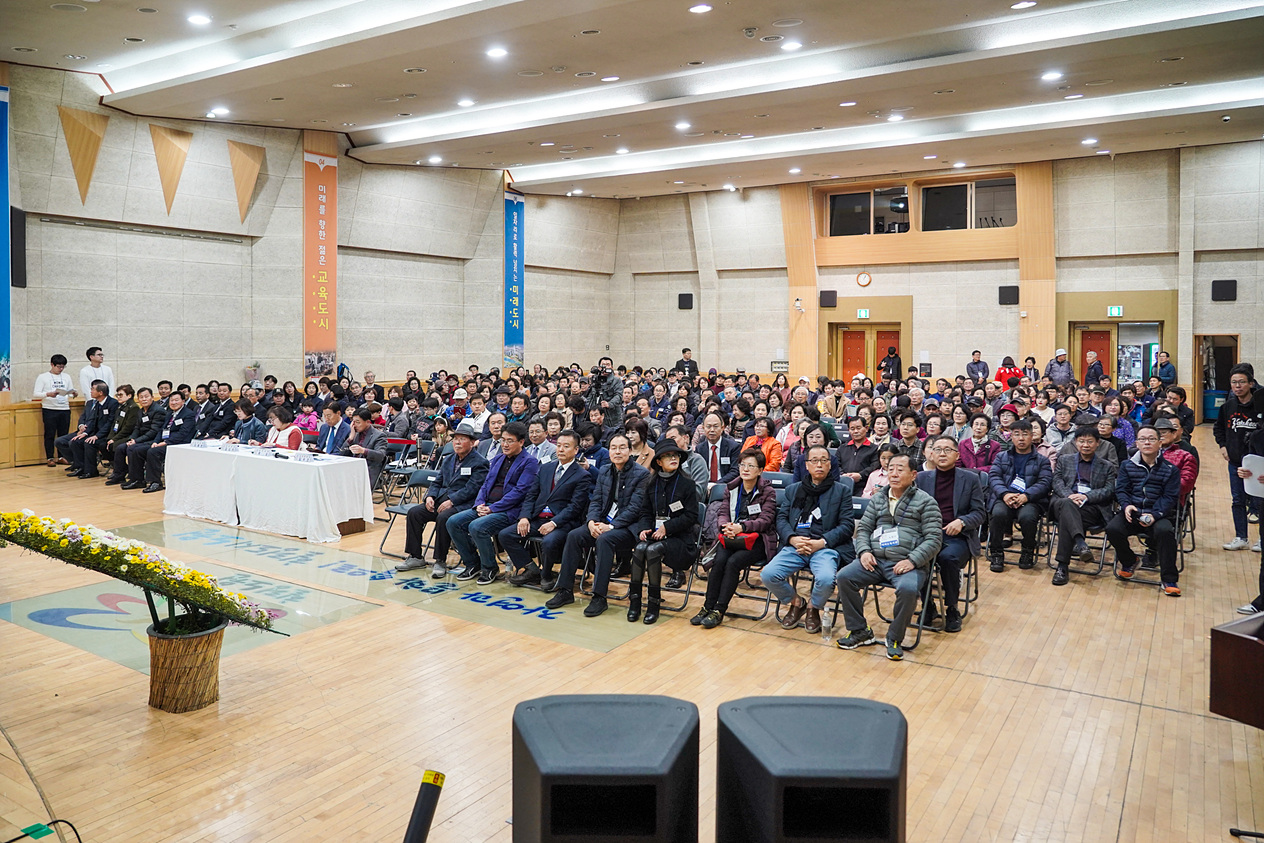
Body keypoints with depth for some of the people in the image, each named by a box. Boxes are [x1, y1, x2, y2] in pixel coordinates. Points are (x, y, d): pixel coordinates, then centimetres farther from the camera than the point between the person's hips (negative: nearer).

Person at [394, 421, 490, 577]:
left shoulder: (479, 463, -5)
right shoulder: (449, 460, 20)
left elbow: (471, 488, -15)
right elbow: (437, 482, 20)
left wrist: (451, 501, -22)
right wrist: (430, 496, 0)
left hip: (463, 504, -7)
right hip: (441, 499, 8)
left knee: (444, 517, -35)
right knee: (414, 512, -10)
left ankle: (440, 562, -21)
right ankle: (415, 557, -2)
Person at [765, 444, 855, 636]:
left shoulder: (842, 490, 11)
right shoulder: (793, 490, 21)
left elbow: (847, 525, 3)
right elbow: (781, 518, 13)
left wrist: (821, 542, -11)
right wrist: (792, 538, -8)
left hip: (826, 547, -3)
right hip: (795, 545, 3)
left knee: (826, 579, -34)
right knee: (768, 574, -23)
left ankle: (813, 608, 4)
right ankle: (796, 603, 9)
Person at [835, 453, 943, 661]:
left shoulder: (925, 502, 3)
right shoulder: (878, 498, 18)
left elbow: (934, 538, -4)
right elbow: (863, 528, 19)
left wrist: (912, 561, -17)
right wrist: (864, 551, -2)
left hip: (907, 563, -4)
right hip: (875, 560, 5)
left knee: (908, 589, -35)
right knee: (844, 576, -17)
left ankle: (895, 638, -9)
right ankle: (860, 631, -2)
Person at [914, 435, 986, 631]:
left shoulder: (971, 479, 10)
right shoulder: (921, 478, 14)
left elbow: (980, 513, 6)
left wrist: (962, 521, -15)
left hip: (958, 536, -1)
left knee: (948, 556, -35)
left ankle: (952, 609, -12)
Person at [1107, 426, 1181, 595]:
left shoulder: (1170, 469, 7)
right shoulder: (1127, 465, 13)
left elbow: (1169, 497, -1)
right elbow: (1121, 489, 6)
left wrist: (1155, 515, -18)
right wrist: (1126, 505, -16)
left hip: (1158, 516, -2)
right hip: (1131, 513, 2)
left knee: (1165, 531, -35)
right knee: (1112, 529, -27)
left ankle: (1169, 579, -20)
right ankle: (1128, 561, 6)